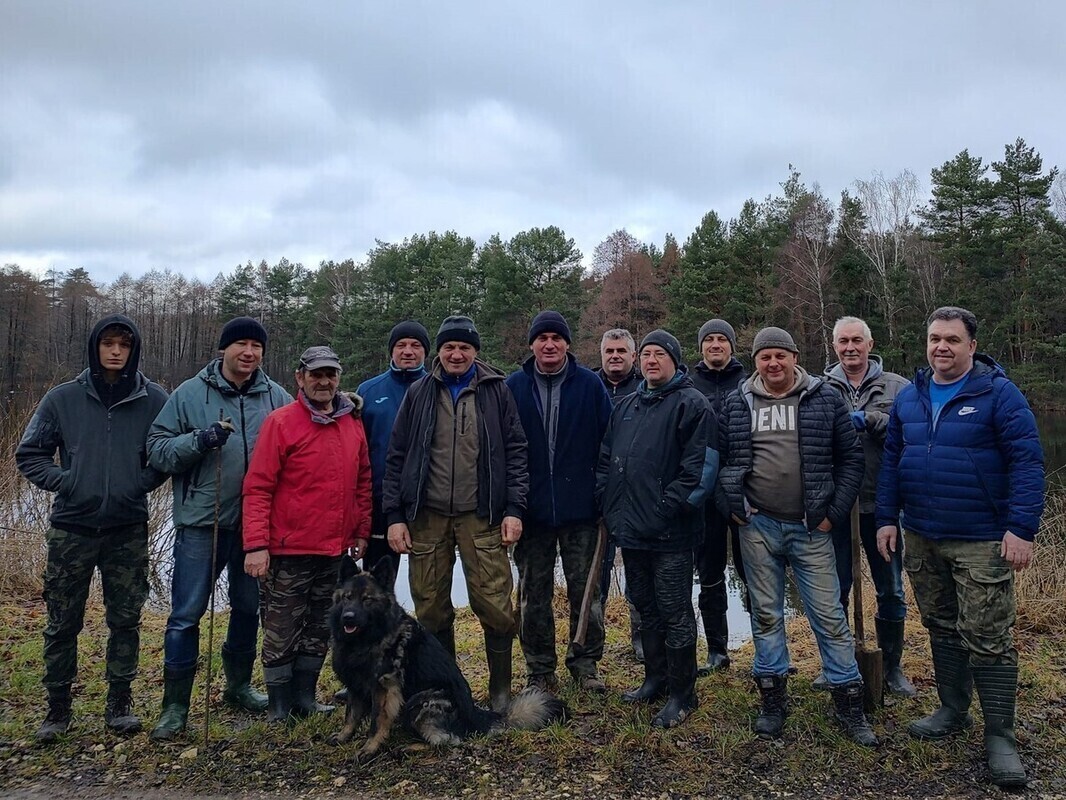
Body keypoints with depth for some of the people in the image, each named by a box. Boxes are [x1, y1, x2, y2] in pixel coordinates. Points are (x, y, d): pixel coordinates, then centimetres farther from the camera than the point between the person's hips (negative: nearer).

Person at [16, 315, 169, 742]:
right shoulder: (63, 398, -1)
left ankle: (119, 703, 23)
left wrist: (143, 482, -6)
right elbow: (29, 453, 7)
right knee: (62, 623, 8)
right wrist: (62, 481, -7)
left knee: (125, 619, 8)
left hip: (128, 530, 0)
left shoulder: (154, 400, -1)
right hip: (71, 528, 0)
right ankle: (58, 708, 24)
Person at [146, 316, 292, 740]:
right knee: (186, 614, 1)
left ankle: (238, 685, 37)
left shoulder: (277, 398, 3)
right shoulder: (190, 394, -3)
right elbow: (157, 449, -5)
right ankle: (175, 704, 15)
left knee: (248, 607, 17)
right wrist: (199, 440, -21)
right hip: (200, 523, -3)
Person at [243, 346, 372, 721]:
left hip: (334, 551, 6)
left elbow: (362, 483, 14)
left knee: (319, 631, 15)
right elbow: (257, 488, -12)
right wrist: (256, 544, -17)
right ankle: (280, 711, 20)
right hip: (288, 551, -5)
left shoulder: (353, 424, 7)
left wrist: (361, 531, 11)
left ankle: (305, 701, 29)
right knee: (282, 634, 5)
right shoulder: (281, 422, -9)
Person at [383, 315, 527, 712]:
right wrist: (394, 515, 2)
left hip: (481, 516, -1)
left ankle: (501, 688, 16)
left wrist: (514, 508, -4)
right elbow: (397, 457, 7)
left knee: (494, 605, -5)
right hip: (427, 516, 2)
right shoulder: (419, 393, 8)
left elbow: (515, 452, 4)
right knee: (431, 608, 8)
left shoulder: (496, 391, 5)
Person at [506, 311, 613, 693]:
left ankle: (585, 664, 26)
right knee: (534, 596, 10)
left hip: (581, 508, -1)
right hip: (532, 509, 1)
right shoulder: (513, 386, 2)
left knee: (585, 590, 8)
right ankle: (540, 671, 24)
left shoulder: (590, 385, 0)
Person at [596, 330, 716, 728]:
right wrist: (607, 501, 8)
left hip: (670, 533, -7)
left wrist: (669, 506, -19)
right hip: (631, 530, 7)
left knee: (675, 614, 1)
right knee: (646, 609, 17)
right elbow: (606, 459, 19)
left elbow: (700, 466, -15)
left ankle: (682, 694, 14)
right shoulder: (626, 406, 15)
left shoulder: (691, 404, -7)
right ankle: (655, 679, 32)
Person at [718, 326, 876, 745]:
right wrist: (734, 507, 1)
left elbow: (851, 458, 2)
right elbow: (722, 458, 11)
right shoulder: (737, 404, 4)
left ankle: (850, 704, 17)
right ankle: (773, 699, 24)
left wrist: (834, 513, -4)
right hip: (757, 526, 2)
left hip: (811, 527, -1)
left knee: (829, 615, 2)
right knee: (765, 614, 10)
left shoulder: (824, 398, 0)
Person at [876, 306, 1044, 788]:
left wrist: (1022, 528, -18)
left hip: (981, 543, -5)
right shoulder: (909, 397, 8)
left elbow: (1027, 462, -12)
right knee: (941, 629, 16)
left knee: (987, 637, -1)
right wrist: (887, 518, 6)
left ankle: (1000, 735, 12)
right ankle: (953, 711, 31)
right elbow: (892, 461, 11)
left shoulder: (998, 393, -8)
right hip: (921, 539, 5)